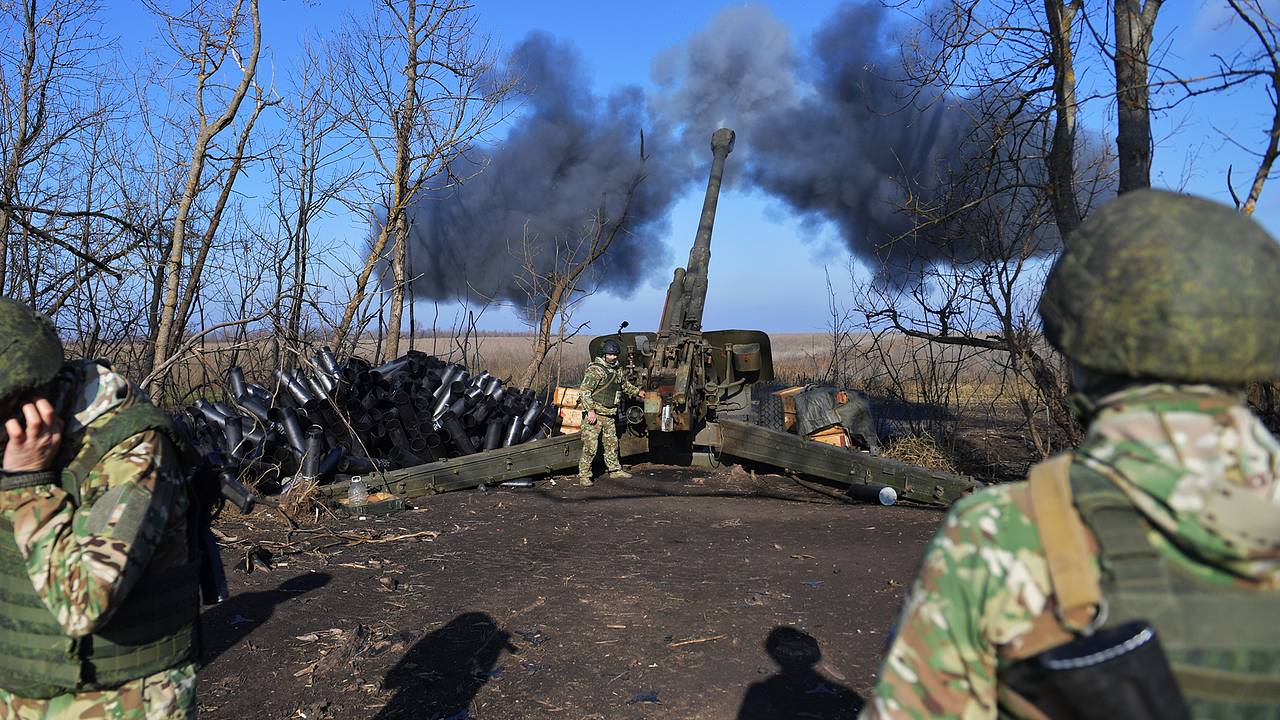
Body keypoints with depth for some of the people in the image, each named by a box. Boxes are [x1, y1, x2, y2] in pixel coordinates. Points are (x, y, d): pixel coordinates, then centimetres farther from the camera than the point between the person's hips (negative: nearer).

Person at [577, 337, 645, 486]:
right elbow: (584, 391, -19)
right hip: (595, 415, -8)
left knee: (612, 444, 18)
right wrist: (590, 410, -24)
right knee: (590, 447, -7)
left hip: (609, 415, 8)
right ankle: (584, 475, -1)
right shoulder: (595, 369, -14)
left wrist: (637, 392, 38)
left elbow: (623, 384, 35)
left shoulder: (616, 369, 14)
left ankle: (615, 470, 31)